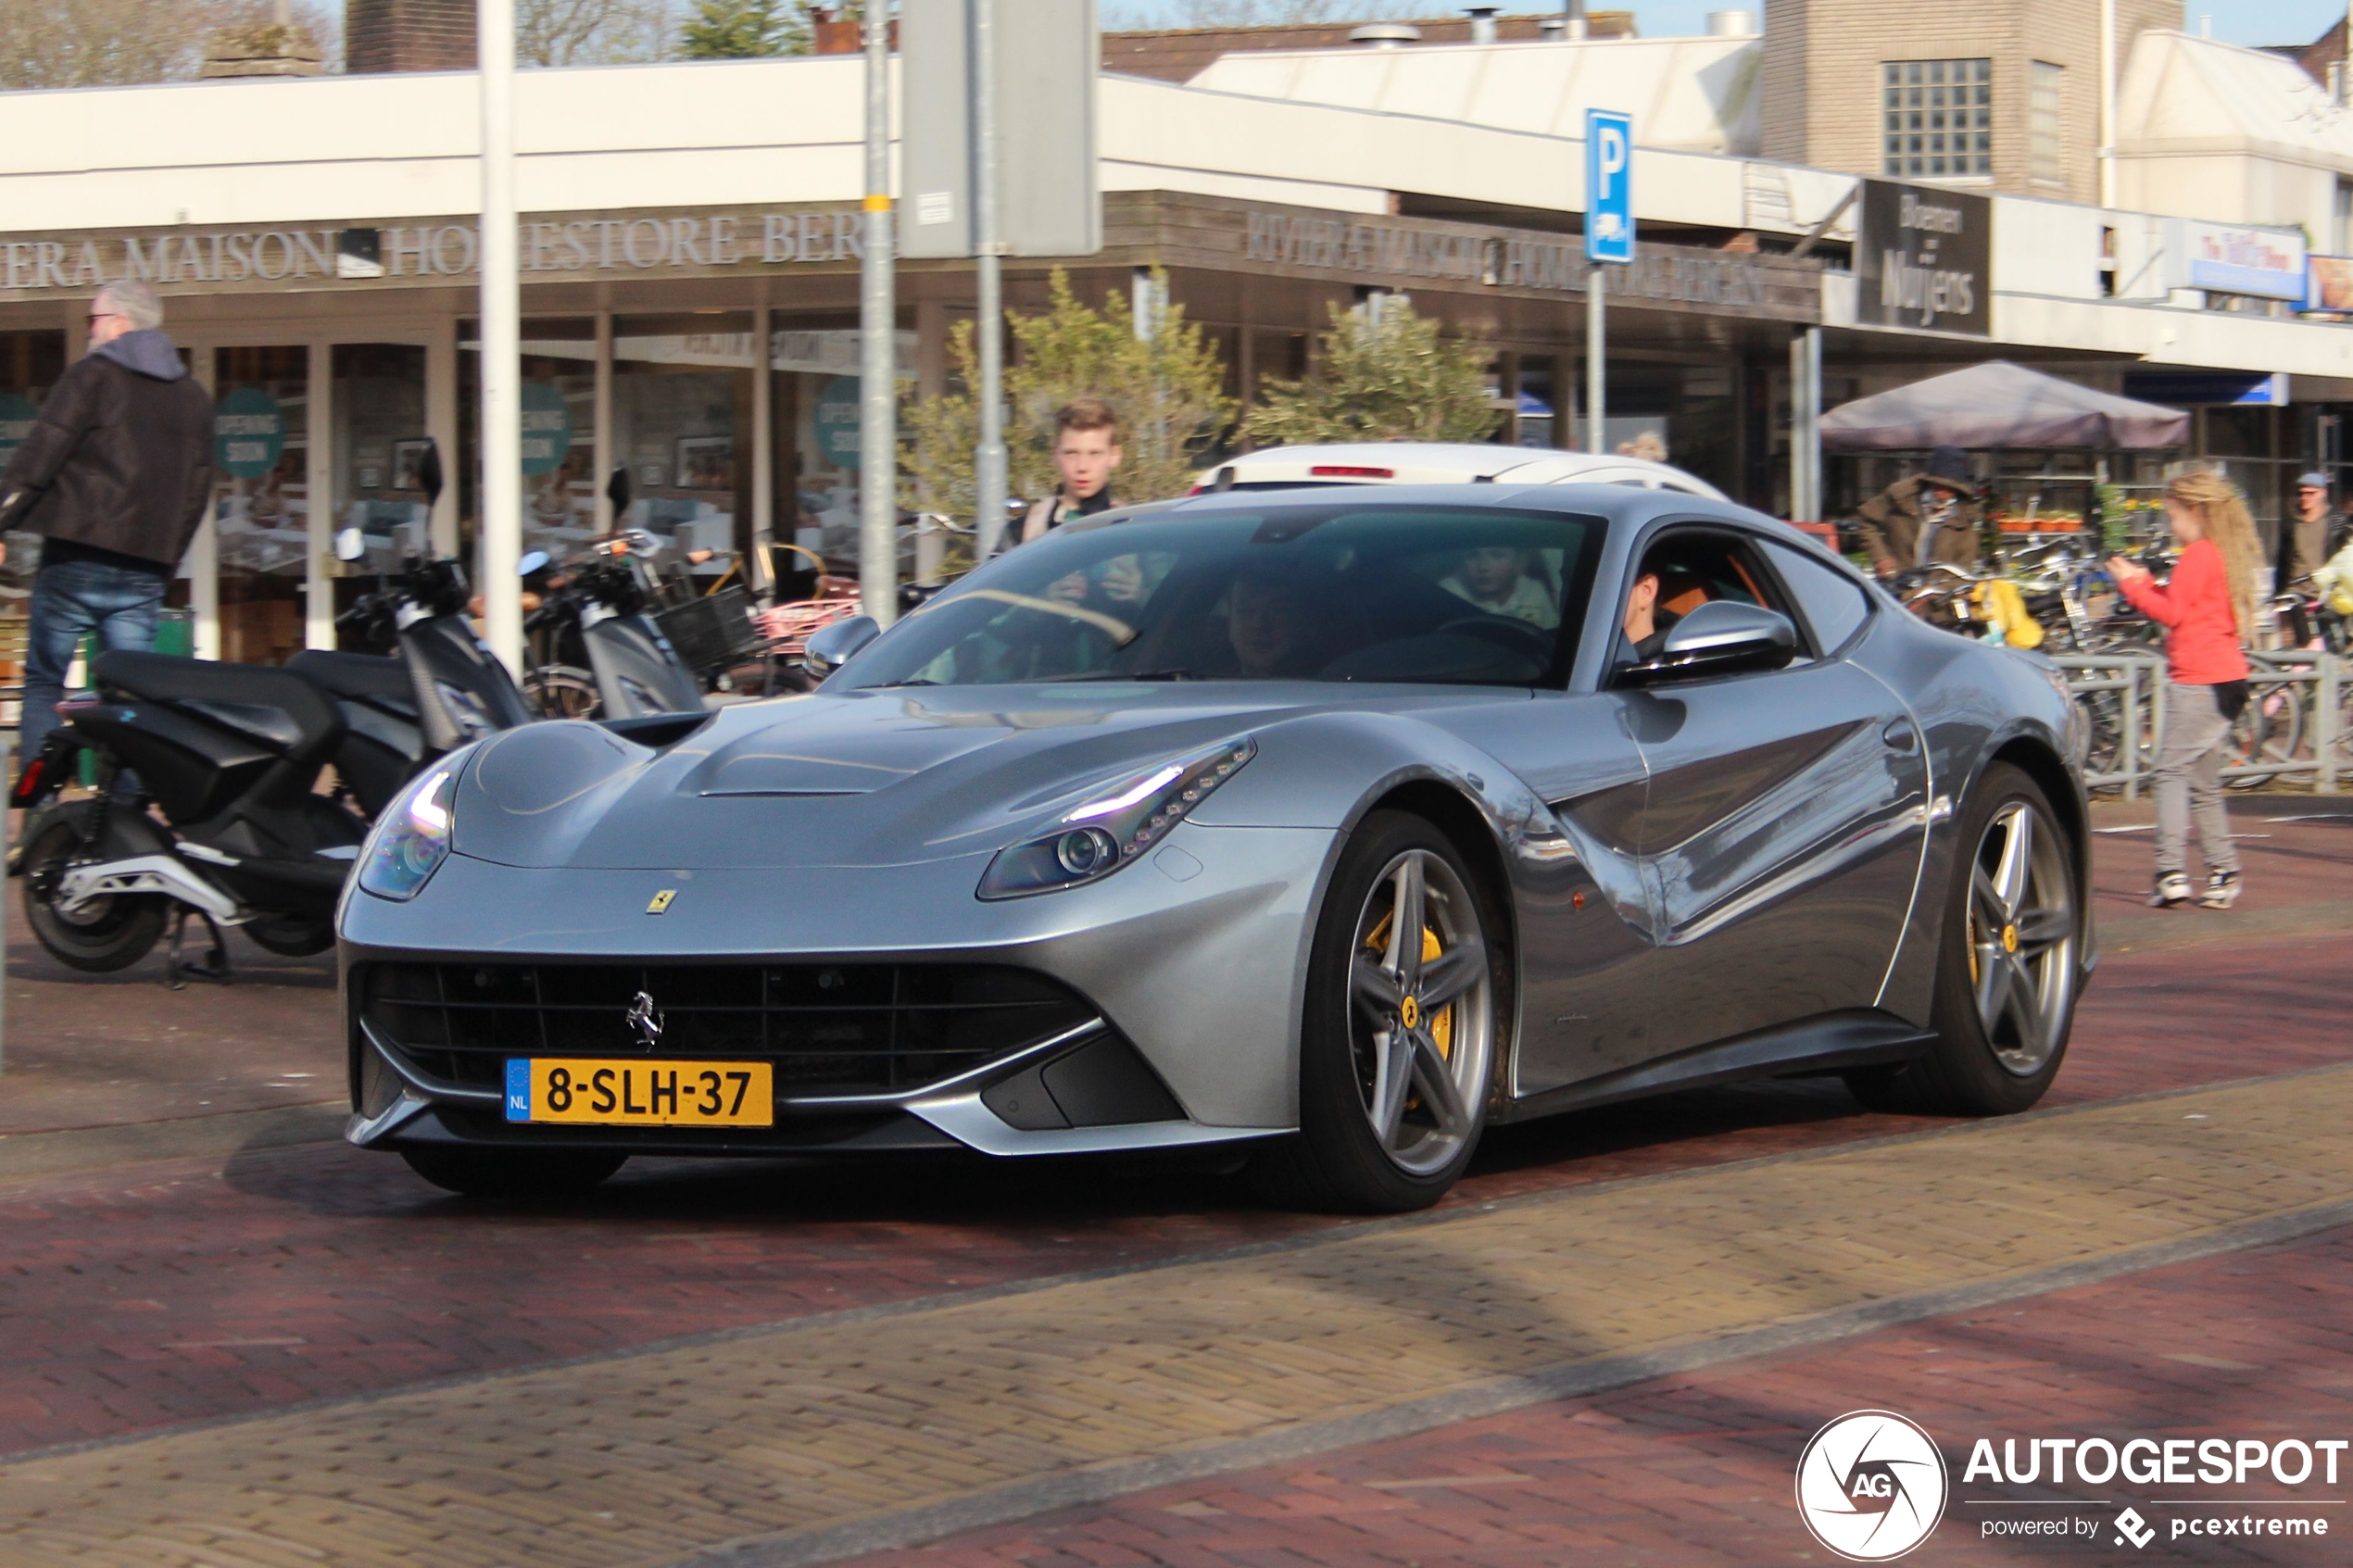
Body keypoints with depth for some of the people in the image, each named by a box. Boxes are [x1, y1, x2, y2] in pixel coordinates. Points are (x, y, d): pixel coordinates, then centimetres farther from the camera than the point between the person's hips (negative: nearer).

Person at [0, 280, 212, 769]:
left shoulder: (92, 375, -3)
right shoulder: (192, 398, 15)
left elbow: (40, 454, -9)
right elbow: (196, 490, 15)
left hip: (77, 557, -5)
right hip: (144, 572, 5)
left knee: (43, 684, 3)